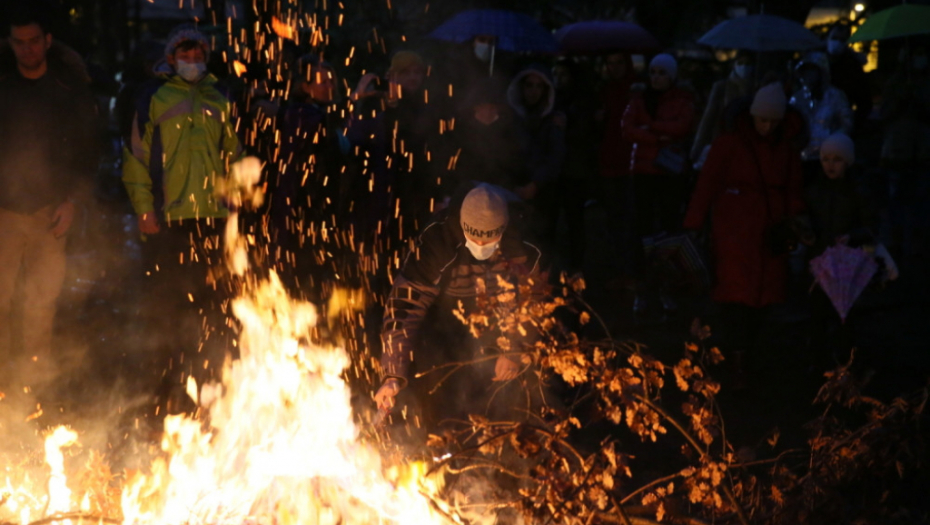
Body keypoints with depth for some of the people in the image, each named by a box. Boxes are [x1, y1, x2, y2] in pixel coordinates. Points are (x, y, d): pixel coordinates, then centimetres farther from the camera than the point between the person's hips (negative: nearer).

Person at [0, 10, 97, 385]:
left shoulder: (71, 89, 2)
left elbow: (86, 153, 5)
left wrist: (72, 200, -5)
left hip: (51, 210, 0)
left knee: (42, 300, 3)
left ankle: (34, 373, 13)